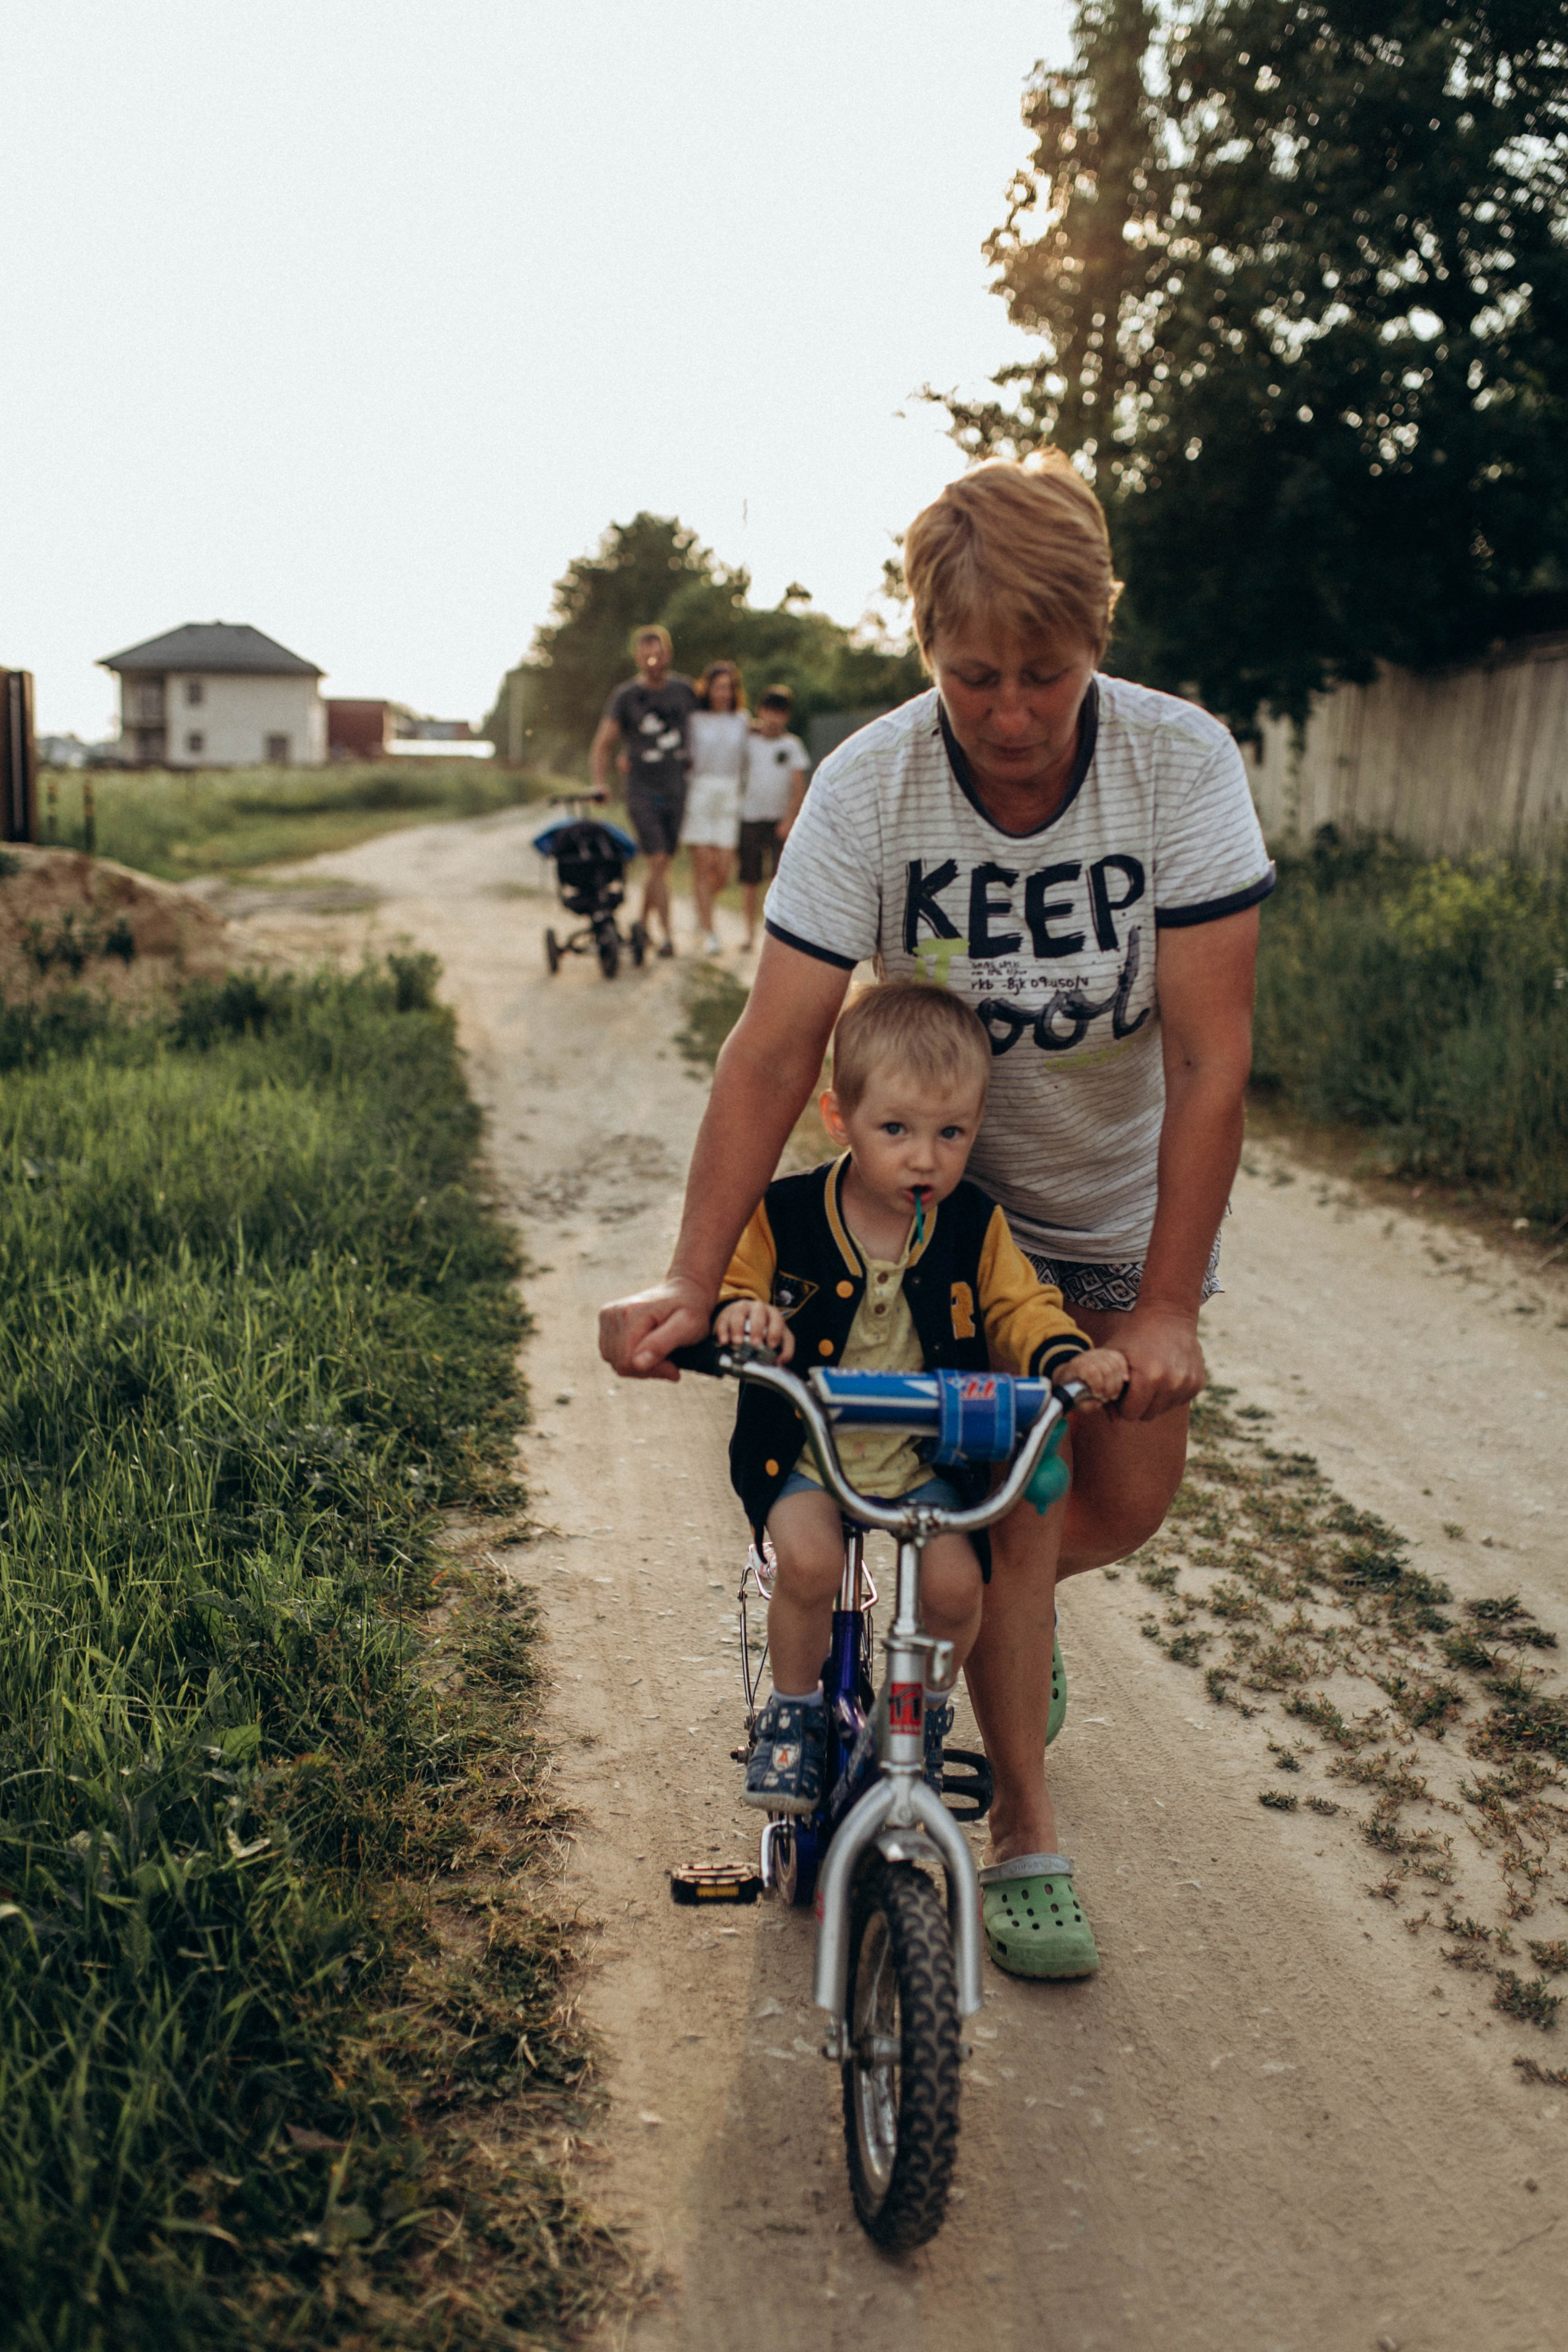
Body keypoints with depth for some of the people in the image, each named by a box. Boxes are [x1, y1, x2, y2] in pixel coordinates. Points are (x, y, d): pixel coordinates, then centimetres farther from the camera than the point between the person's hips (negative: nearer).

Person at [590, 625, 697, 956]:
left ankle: (643, 925, 24)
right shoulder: (624, 696, -4)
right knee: (658, 861, -13)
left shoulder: (685, 689, 5)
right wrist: (600, 782, -21)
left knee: (662, 863, 7)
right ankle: (667, 933, -9)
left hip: (677, 789, 3)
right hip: (642, 789, -3)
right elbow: (602, 745, -5)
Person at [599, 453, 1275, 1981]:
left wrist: (1166, 1309, -26)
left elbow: (1208, 1059, -24)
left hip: (1135, 1197, 2)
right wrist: (690, 1283, -33)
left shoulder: (1181, 763, -24)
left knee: (1126, 1505, 6)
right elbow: (774, 1047, -26)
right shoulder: (868, 785, -24)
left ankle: (989, 1615, 42)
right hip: (961, 1196, -1)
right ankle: (1023, 1830, 14)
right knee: (1010, 1497, -7)